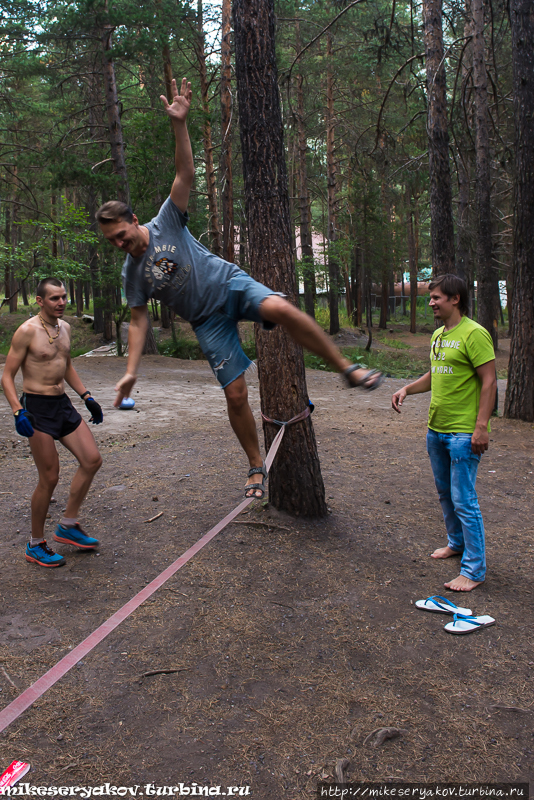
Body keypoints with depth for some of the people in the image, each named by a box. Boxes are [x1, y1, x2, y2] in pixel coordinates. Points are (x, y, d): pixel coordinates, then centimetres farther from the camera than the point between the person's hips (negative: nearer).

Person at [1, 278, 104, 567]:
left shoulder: (65, 327, 10)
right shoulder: (27, 331, -13)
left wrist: (87, 396, 19)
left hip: (63, 404, 8)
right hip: (37, 408, -8)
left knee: (92, 460, 4)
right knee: (49, 478, -4)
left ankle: (68, 526, 19)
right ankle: (35, 545, 15)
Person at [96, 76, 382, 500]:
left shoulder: (167, 222, -4)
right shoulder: (132, 273, 3)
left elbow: (186, 173, -12)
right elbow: (139, 322, 5)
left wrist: (179, 124, -25)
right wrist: (131, 370, -3)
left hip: (231, 284, -2)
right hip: (208, 319, 2)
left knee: (281, 309, -35)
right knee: (236, 393, -6)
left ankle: (348, 367, -22)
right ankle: (256, 466, 12)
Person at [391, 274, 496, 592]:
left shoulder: (474, 334, -14)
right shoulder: (438, 335, 13)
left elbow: (489, 382, -17)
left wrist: (481, 427, -22)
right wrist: (406, 390, 9)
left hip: (464, 433, -9)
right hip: (436, 428, 9)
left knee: (464, 500, -6)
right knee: (445, 493, 20)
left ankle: (474, 569, 4)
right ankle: (457, 542, 39)